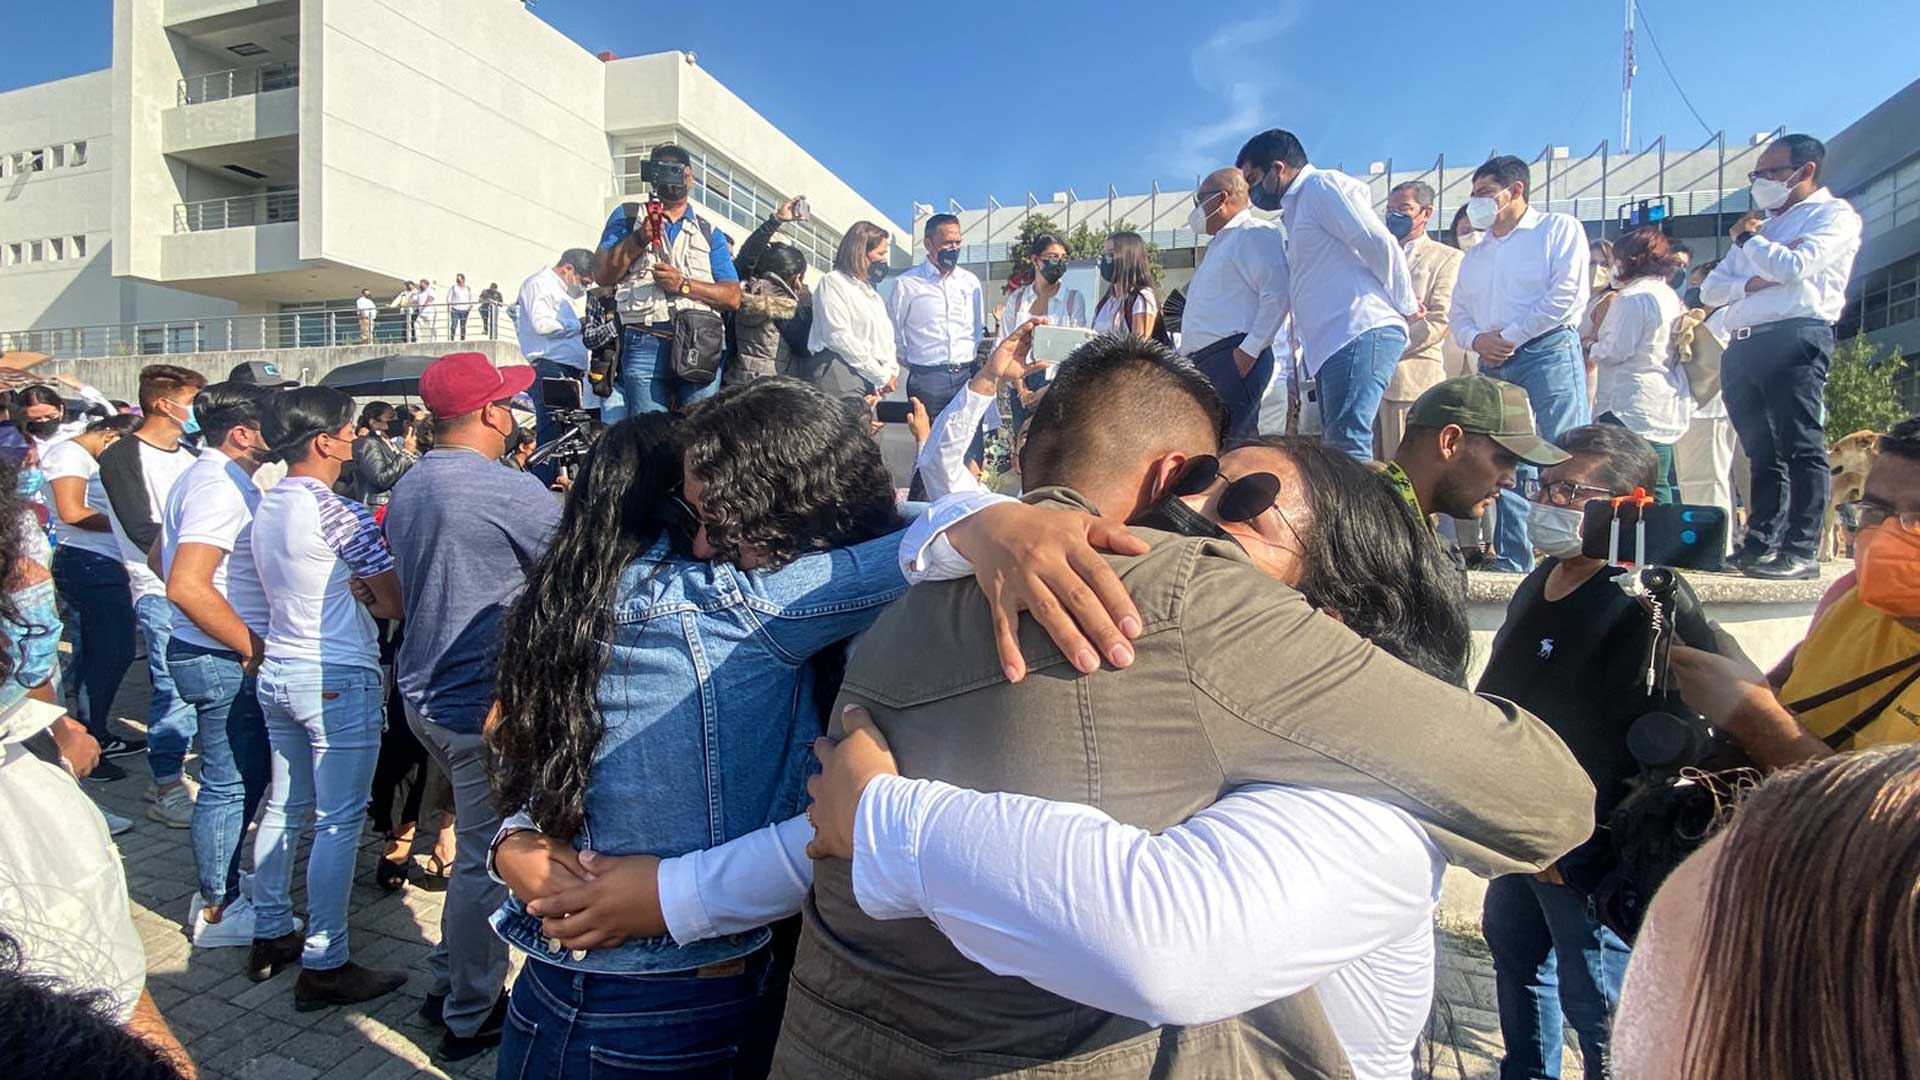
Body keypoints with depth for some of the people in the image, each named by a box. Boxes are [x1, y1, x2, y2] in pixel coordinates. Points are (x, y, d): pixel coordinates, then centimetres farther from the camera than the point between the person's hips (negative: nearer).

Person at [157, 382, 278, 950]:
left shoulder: (204, 477, 12)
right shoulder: (222, 488, -20)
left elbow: (162, 557, 23)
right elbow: (188, 587, -29)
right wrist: (253, 648, -20)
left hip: (207, 653, 10)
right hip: (224, 661, -10)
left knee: (244, 776, 19)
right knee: (231, 784, 2)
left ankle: (218, 891, 32)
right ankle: (218, 911, 16)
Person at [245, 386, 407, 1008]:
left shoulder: (265, 507, 8)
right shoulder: (341, 515, -19)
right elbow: (396, 602, -12)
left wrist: (358, 601, 8)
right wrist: (376, 601, 9)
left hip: (277, 670, 9)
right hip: (339, 678, -9)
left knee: (284, 806, 19)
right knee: (339, 822, -2)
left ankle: (270, 935, 31)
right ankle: (324, 966, 5)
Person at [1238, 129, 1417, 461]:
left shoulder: (1323, 185, -1)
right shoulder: (1296, 206, 28)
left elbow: (1380, 244, -9)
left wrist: (1407, 306, -2)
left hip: (1360, 333, -10)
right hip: (1333, 342, 10)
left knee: (1348, 449, -18)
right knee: (1337, 449, 6)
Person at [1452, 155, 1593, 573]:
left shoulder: (1558, 229, 6)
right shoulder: (1475, 255, 25)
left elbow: (1569, 295, -7)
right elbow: (1459, 312, 19)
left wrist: (1511, 336, -10)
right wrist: (1476, 339, -3)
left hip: (1547, 353, -6)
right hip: (1493, 366, 6)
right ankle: (1511, 561, 6)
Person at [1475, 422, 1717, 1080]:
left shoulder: (1649, 606, -20)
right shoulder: (1542, 582, 9)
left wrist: (1580, 845, -21)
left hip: (1587, 844, -9)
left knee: (1593, 997, 5)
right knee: (1514, 948, 24)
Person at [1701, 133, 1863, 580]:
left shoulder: (1834, 215, 7)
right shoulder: (1762, 223, 29)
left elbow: (1794, 267, -11)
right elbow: (1710, 289, 19)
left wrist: (1748, 239, 6)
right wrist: (1751, 282, -2)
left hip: (1796, 338, -7)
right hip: (1743, 347, 7)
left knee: (1801, 447, -10)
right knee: (1762, 451, 6)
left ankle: (1801, 551, -12)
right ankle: (1759, 544, 7)